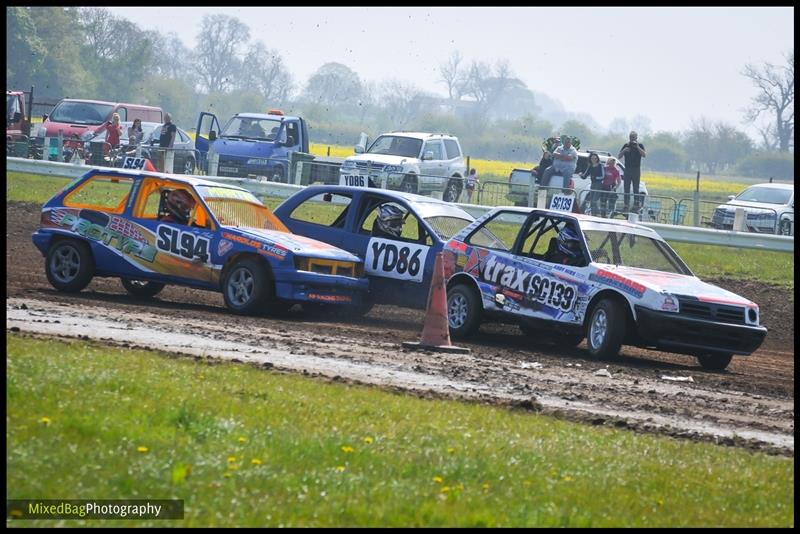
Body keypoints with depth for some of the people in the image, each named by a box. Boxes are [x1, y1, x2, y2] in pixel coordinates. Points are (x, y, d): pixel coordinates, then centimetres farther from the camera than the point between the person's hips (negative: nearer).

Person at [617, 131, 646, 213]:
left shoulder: (640, 146, 2)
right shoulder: (626, 146, 11)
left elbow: (644, 155, -14)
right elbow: (619, 157, 9)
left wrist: (637, 147, -22)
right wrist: (623, 151, -10)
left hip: (636, 170, -3)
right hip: (627, 169, 3)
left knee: (636, 189, -6)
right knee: (626, 189, 2)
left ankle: (637, 206, -7)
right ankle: (626, 206, 5)